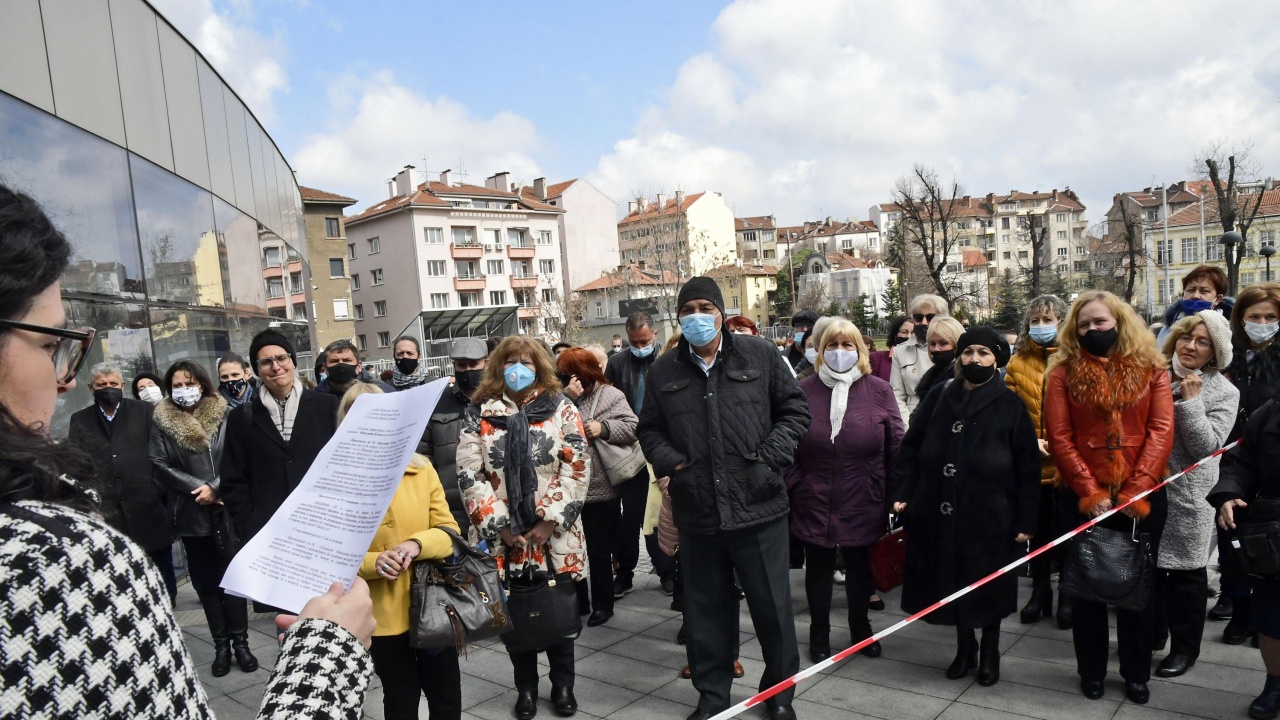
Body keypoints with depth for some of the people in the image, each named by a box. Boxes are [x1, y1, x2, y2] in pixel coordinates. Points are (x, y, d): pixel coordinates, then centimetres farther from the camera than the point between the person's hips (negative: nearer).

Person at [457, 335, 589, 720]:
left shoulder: (560, 407, 0)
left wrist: (551, 521, -12)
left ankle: (562, 684, 28)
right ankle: (525, 686, 29)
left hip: (556, 533, 0)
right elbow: (469, 474, -4)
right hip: (505, 536, 1)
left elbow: (577, 467, -6)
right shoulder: (479, 413, 1)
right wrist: (500, 526, -10)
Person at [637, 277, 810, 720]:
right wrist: (669, 461, -4)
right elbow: (650, 430, 14)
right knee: (706, 607, 14)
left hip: (758, 504, -1)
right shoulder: (664, 371, 7)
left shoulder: (759, 356, 2)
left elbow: (794, 409, 5)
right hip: (696, 511, 2)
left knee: (772, 604, 9)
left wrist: (772, 454, -8)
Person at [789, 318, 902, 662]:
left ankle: (860, 628, 39)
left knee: (860, 569, 18)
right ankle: (819, 634, 32)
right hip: (814, 504, 0)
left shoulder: (878, 390, -3)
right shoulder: (805, 390, -3)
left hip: (863, 504, 1)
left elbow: (897, 445, -1)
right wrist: (792, 486, -6)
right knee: (819, 570, 13)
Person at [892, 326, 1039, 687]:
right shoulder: (940, 396, 3)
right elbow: (911, 446, 5)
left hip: (990, 515, -2)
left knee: (989, 586, 12)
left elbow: (1027, 468, -3)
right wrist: (903, 492, -3)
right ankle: (964, 645, 35)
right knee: (951, 581, 13)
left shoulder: (1010, 405, -3)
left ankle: (990, 650, 36)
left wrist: (1025, 521, -5)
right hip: (940, 512, 2)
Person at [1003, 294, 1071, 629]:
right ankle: (1040, 592, 32)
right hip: (1032, 463, 3)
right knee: (1039, 529, 16)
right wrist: (1030, 441, -14)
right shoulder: (1017, 363, 3)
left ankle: (1068, 596, 28)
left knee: (1068, 529, 10)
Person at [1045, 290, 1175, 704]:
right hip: (1082, 499, -1)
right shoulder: (1063, 371, -1)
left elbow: (1161, 430, -6)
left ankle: (1136, 674, 30)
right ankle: (1091, 671, 27)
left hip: (1142, 498, 1)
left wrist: (1136, 492, -15)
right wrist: (1090, 493, -14)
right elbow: (1059, 437, -6)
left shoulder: (1151, 368, 2)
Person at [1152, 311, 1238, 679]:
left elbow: (1206, 446, -14)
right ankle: (1151, 634, 33)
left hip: (1187, 498, -3)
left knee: (1185, 573, 9)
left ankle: (1184, 647, 25)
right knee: (1149, 566, 15)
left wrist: (1190, 400, -18)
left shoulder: (1223, 393, -4)